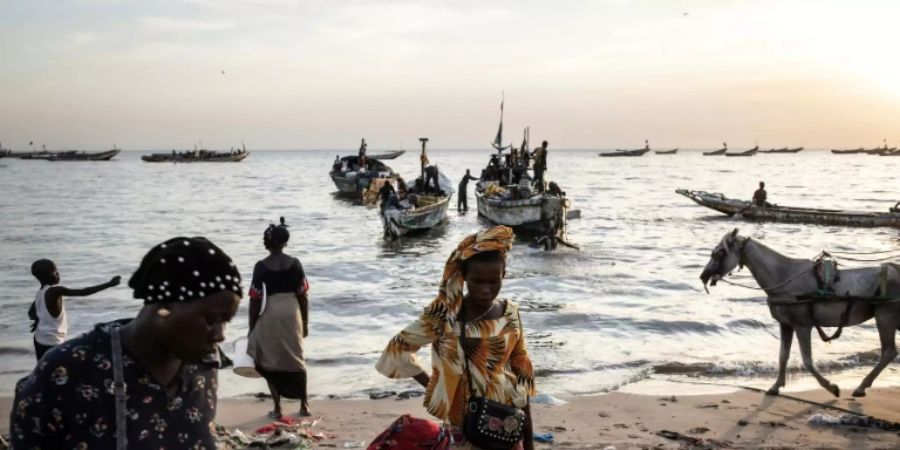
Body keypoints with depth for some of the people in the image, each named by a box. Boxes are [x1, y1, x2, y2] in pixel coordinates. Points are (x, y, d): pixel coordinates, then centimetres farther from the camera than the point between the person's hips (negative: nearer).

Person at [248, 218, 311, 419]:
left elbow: (255, 300, -8)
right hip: (292, 313, 3)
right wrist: (305, 322, 10)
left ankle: (277, 408, 10)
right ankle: (304, 404, 20)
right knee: (296, 358, 15)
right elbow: (303, 295, 0)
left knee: (271, 361, 10)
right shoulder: (295, 263, -3)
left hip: (271, 314, -3)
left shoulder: (261, 266, -10)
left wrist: (252, 328, 0)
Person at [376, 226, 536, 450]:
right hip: (462, 426, -2)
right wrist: (430, 384, -4)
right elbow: (398, 349, -1)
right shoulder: (444, 315, -13)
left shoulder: (510, 314, -2)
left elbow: (522, 375, 5)